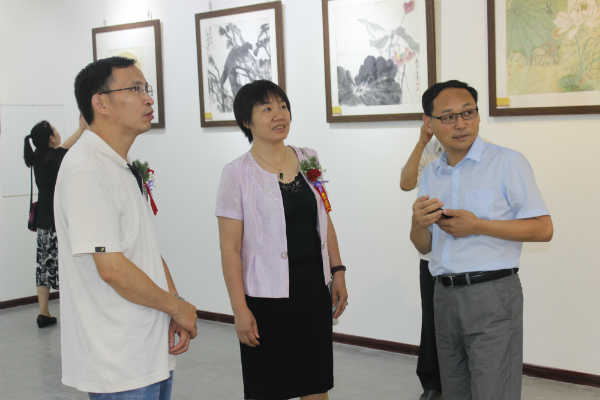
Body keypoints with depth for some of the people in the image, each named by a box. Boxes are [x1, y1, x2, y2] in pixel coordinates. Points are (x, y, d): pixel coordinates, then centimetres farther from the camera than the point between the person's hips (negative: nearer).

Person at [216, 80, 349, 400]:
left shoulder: (308, 160, 6)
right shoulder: (238, 173, -9)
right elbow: (230, 248, -11)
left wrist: (338, 272, 9)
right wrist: (239, 309, -13)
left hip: (314, 290, 5)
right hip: (267, 298, -4)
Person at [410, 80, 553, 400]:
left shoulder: (507, 162, -5)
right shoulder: (430, 174, 11)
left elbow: (543, 229, -10)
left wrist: (477, 226, -17)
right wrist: (418, 223, -8)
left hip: (492, 296, -5)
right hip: (445, 296, 6)